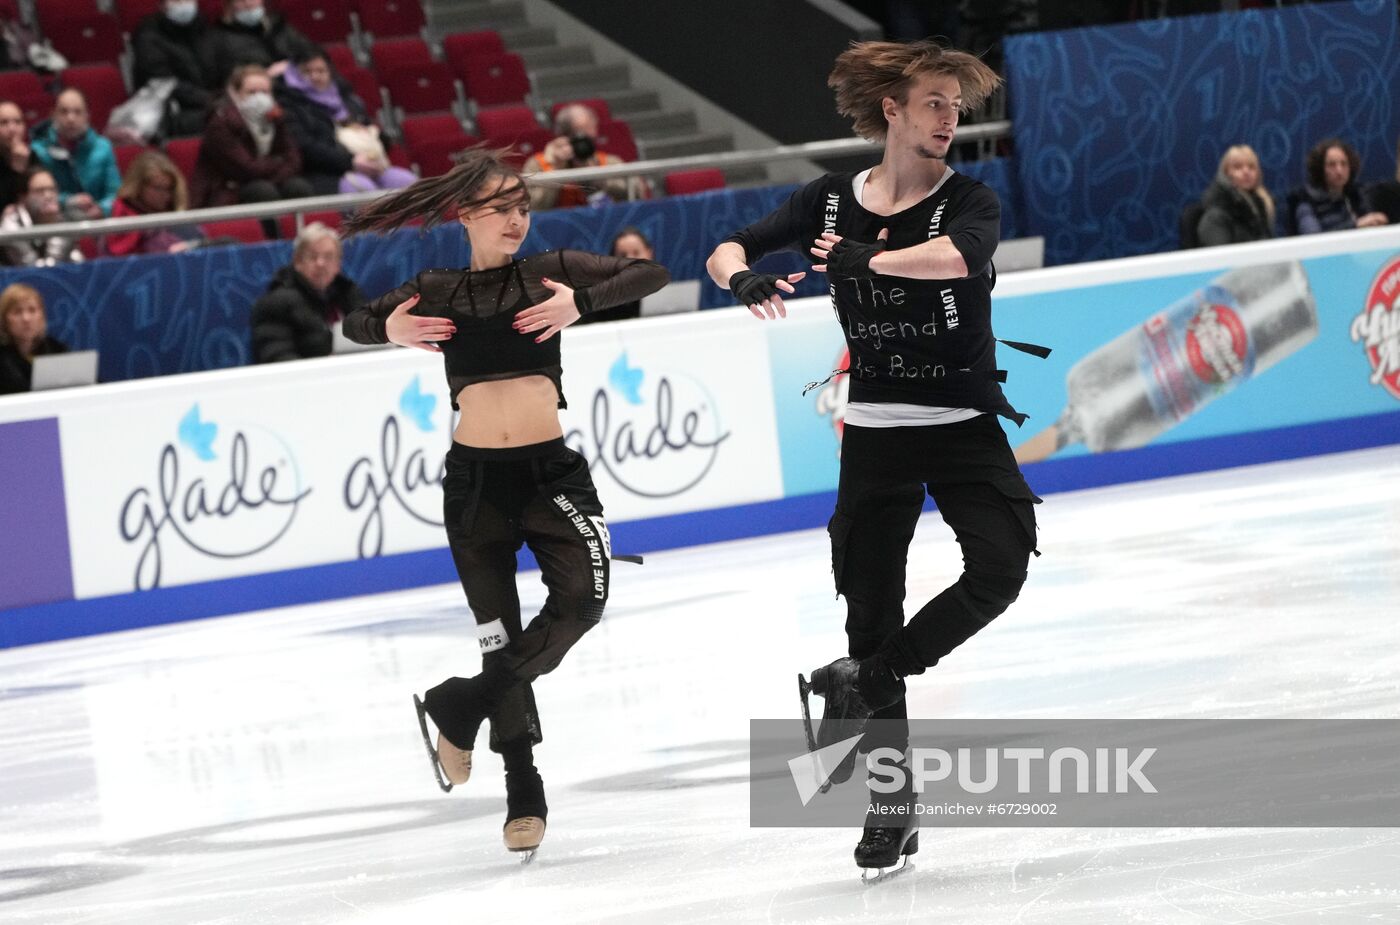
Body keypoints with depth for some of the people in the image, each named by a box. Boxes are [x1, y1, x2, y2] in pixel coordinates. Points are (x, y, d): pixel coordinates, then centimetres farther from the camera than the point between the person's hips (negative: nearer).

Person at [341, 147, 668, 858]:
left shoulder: (549, 272, 3)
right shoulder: (436, 292, 6)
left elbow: (651, 274, -6)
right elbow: (353, 322, 19)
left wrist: (581, 303, -20)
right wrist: (389, 331, -3)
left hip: (552, 471, -1)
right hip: (475, 478, 1)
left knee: (581, 599, -23)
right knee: (501, 634, 5)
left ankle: (457, 709, -7)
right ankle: (524, 796, 13)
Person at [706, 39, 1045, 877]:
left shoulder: (970, 202, -7)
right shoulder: (831, 203, 3)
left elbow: (958, 255, -29)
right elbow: (727, 251, 4)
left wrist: (869, 260, -41)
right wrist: (744, 277, -19)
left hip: (966, 426, -2)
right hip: (877, 431, 2)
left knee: (1000, 565, -24)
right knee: (872, 607, 1)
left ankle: (864, 681, -6)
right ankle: (894, 805, 11)